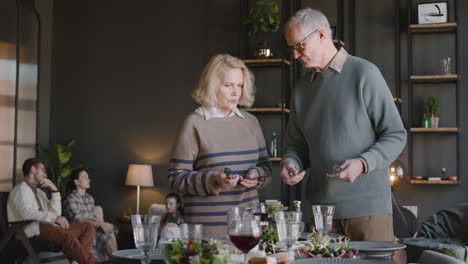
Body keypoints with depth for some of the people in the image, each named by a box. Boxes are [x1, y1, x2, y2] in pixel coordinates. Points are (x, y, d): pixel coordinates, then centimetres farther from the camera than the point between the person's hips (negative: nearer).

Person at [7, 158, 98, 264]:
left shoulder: (40, 192, 29)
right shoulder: (21, 188, 4)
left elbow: (56, 212, 17)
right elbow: (26, 212, -18)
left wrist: (54, 190, 7)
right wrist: (54, 218, -28)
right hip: (32, 231, -9)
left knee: (88, 226, -9)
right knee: (67, 235, -37)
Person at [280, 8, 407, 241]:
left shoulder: (364, 73, -4)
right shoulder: (301, 88, 15)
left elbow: (396, 136, -4)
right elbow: (296, 144, 21)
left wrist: (362, 163, -19)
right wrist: (290, 163, -2)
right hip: (320, 205, 5)